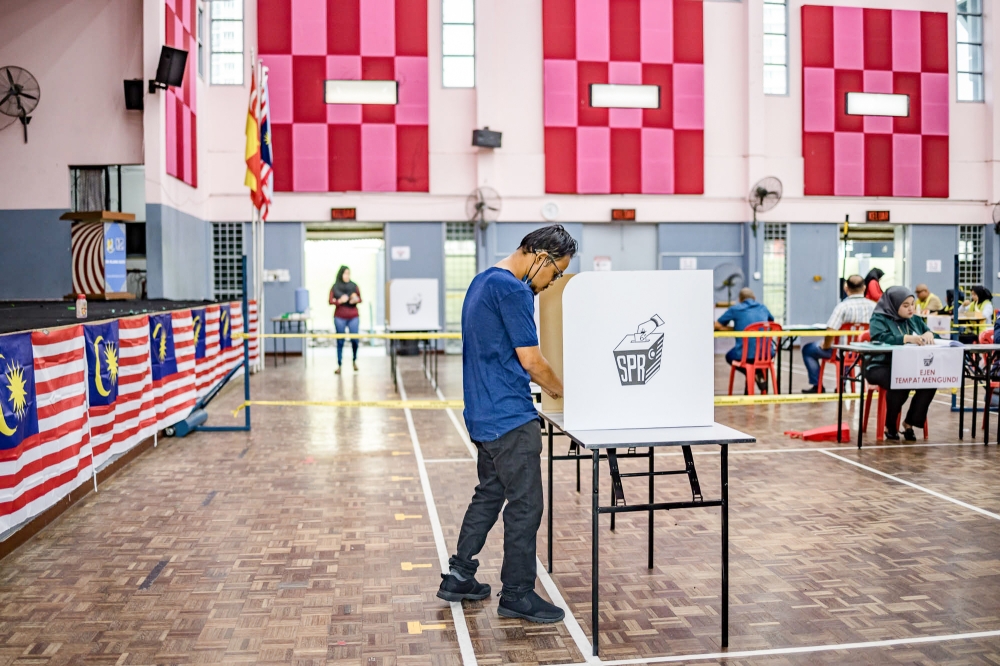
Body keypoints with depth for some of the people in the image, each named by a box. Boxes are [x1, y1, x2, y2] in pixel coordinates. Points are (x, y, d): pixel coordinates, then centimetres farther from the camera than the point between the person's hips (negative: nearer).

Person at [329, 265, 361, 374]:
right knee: (340, 341, 1)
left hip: (353, 317, 1)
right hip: (340, 317, -1)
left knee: (355, 339, -4)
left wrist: (356, 300, -10)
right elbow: (331, 301, 1)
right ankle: (339, 364, 6)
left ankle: (355, 361, 19)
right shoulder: (335, 287, 0)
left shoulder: (354, 286, 4)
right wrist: (339, 301, -16)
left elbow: (360, 299, 11)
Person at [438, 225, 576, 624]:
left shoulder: (482, 282, 14)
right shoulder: (513, 290, -17)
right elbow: (530, 358, -15)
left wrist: (540, 383, 18)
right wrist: (558, 389, 3)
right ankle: (517, 595, 9)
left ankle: (459, 576, 25)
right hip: (510, 417, -10)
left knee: (489, 494, 18)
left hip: (483, 414, 10)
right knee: (525, 504, -1)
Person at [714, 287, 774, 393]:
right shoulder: (763, 307, 16)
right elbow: (772, 322, 34)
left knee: (729, 356, 30)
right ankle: (760, 375, 17)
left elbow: (717, 326, 9)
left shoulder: (735, 309, 5)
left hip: (746, 354, -4)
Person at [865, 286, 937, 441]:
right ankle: (890, 425, -12)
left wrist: (929, 334, -14)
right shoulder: (879, 319, -4)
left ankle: (910, 422, -4)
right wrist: (907, 338, -35)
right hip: (881, 366, -6)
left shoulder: (915, 320, 16)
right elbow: (881, 338, -22)